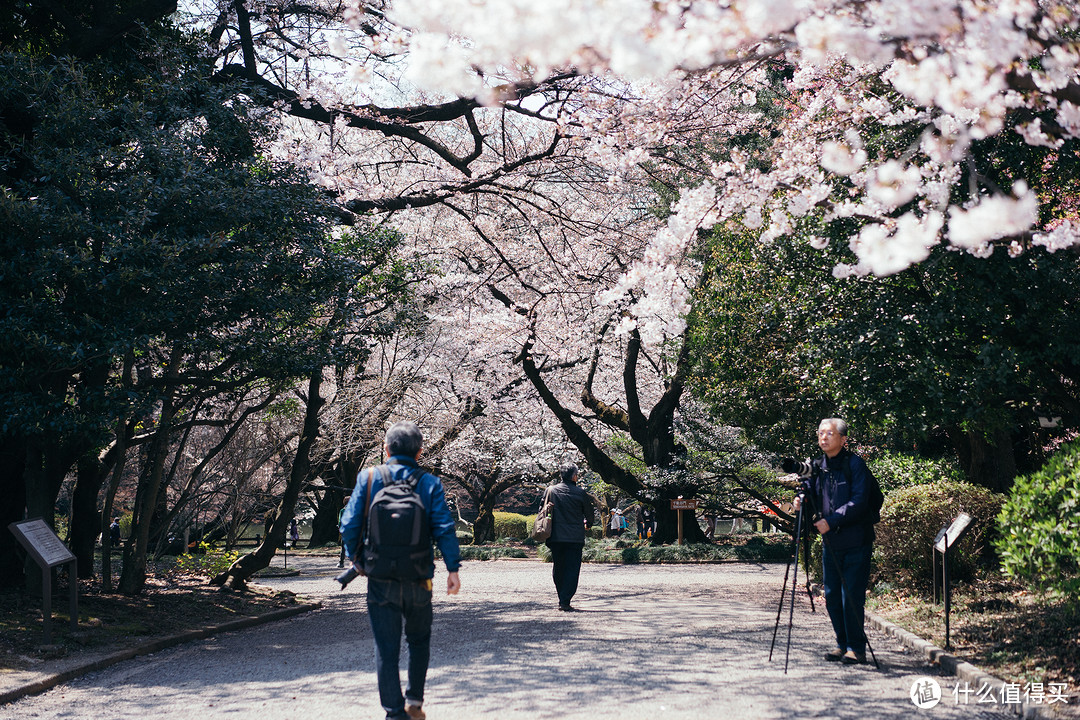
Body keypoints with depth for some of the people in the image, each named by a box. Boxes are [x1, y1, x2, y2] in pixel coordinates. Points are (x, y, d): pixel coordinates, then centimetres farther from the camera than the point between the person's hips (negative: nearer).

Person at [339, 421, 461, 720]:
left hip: (381, 580, -1)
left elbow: (349, 525, -3)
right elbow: (444, 528, -8)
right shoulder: (429, 483, -1)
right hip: (418, 580, 1)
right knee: (419, 640, 22)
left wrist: (356, 559, 11)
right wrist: (453, 568, -3)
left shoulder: (368, 478, -2)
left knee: (386, 648, 5)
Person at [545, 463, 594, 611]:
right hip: (575, 538, -3)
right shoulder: (580, 493, -4)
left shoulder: (551, 490, 3)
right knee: (572, 569, -1)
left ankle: (562, 598, 17)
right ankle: (565, 602, -8)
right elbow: (589, 514, 6)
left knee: (558, 569, 14)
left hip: (555, 537, 3)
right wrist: (587, 524, 29)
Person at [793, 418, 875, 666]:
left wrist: (832, 521, -22)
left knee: (851, 596, -6)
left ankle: (856, 648, 3)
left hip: (855, 542, -6)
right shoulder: (818, 466, 9)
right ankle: (842, 644, 20)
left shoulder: (855, 464, -9)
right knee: (832, 596, 9)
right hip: (830, 542, 6)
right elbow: (815, 499, 15)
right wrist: (802, 501, -8)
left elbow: (858, 502, -16)